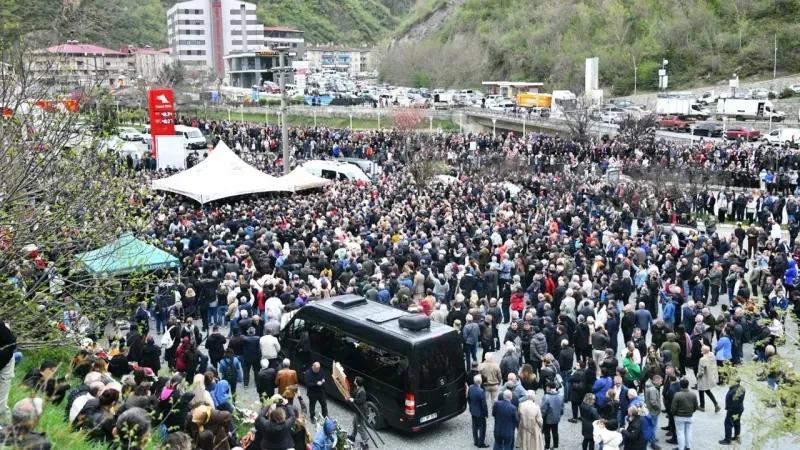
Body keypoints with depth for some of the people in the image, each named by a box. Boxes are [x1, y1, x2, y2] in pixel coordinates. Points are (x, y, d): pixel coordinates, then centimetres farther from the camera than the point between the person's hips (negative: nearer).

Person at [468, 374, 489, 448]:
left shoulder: (470, 388, -10)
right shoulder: (481, 391, -31)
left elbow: (468, 399, 4)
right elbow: (483, 404, -23)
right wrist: (486, 413, -10)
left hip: (473, 411, 7)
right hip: (480, 412, -7)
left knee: (475, 427, 20)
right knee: (482, 428, 11)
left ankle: (475, 442, 33)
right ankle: (481, 443, 20)